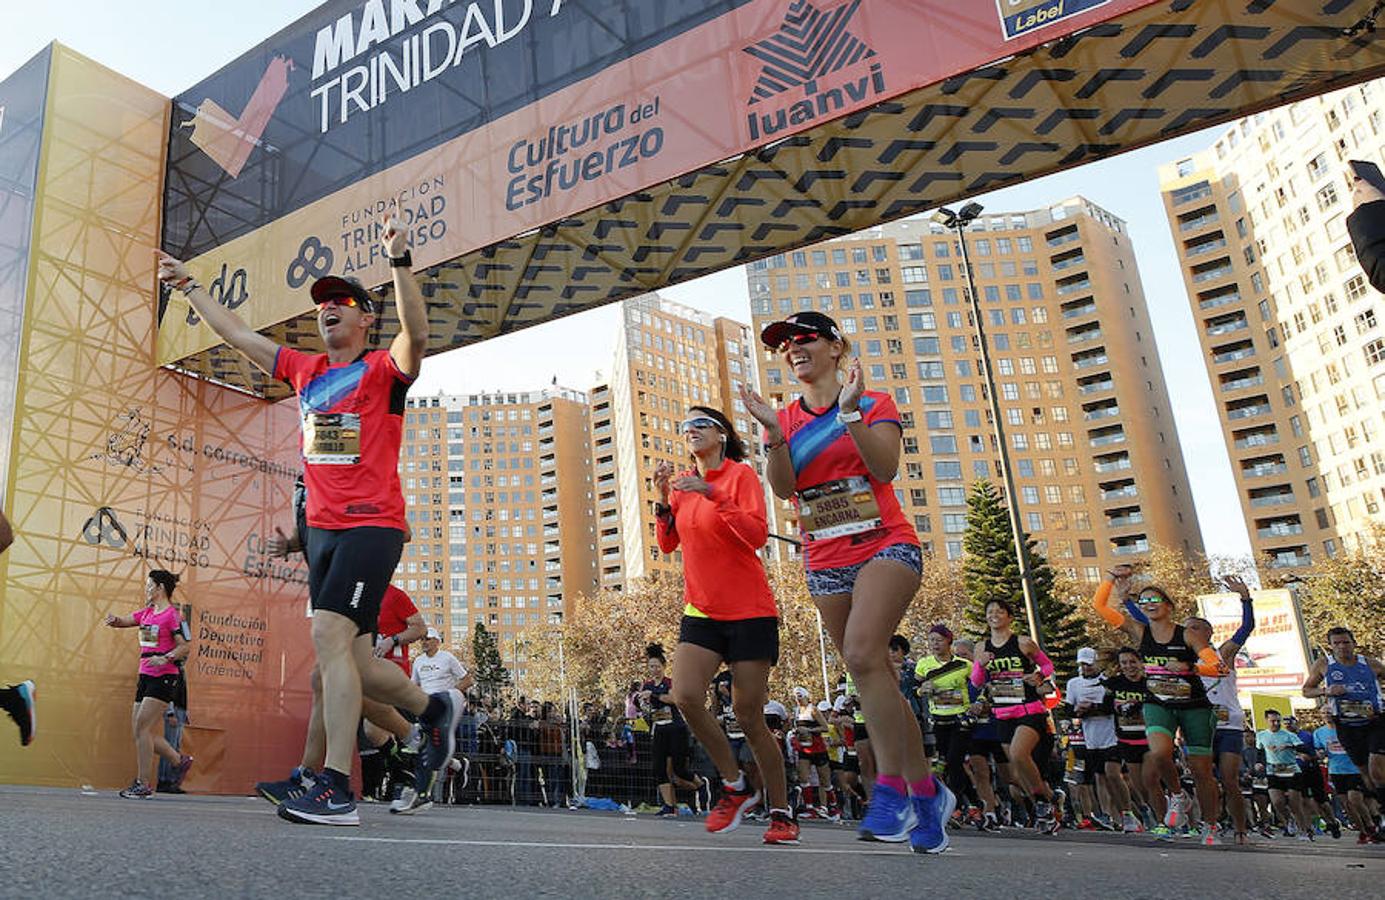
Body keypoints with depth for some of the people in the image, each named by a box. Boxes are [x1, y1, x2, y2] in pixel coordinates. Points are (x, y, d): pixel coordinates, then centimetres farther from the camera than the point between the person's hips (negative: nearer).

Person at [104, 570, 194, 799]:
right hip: (146, 677, 8)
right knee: (139, 729, 7)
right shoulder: (146, 613, 16)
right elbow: (124, 621, 13)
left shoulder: (172, 614, -8)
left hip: (164, 677, -8)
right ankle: (180, 760, 23)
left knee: (141, 727, -12)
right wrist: (115, 620, -9)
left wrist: (166, 658, -26)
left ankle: (144, 784, -5)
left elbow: (185, 646, -12)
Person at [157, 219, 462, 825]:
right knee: (351, 661, 5)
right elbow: (236, 334, 29)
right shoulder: (303, 370, 18)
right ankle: (435, 711, 28)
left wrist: (400, 264, -31)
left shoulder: (383, 370, -1)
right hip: (322, 528, 7)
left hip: (373, 526, -7)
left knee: (329, 635, -20)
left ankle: (336, 789, -17)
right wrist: (190, 288, 33)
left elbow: (416, 335, -22)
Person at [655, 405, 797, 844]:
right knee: (686, 697, -15)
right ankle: (735, 787, 7)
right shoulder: (683, 483, 12)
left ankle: (781, 812, 15)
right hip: (701, 610, 5)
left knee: (748, 717, -3)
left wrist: (713, 494, -24)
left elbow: (758, 534, -18)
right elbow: (667, 544, 10)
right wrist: (663, 499, -4)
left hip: (749, 611, -5)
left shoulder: (741, 474, -5)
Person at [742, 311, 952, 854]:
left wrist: (850, 412, -20)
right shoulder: (784, 419, 11)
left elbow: (885, 468, -13)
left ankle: (890, 790, -17)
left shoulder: (875, 404, 3)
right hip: (825, 563, 5)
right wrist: (773, 433, -16)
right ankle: (927, 793, 17)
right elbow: (783, 488, -3)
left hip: (885, 547, -4)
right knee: (874, 673, 6)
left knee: (862, 655, -26)